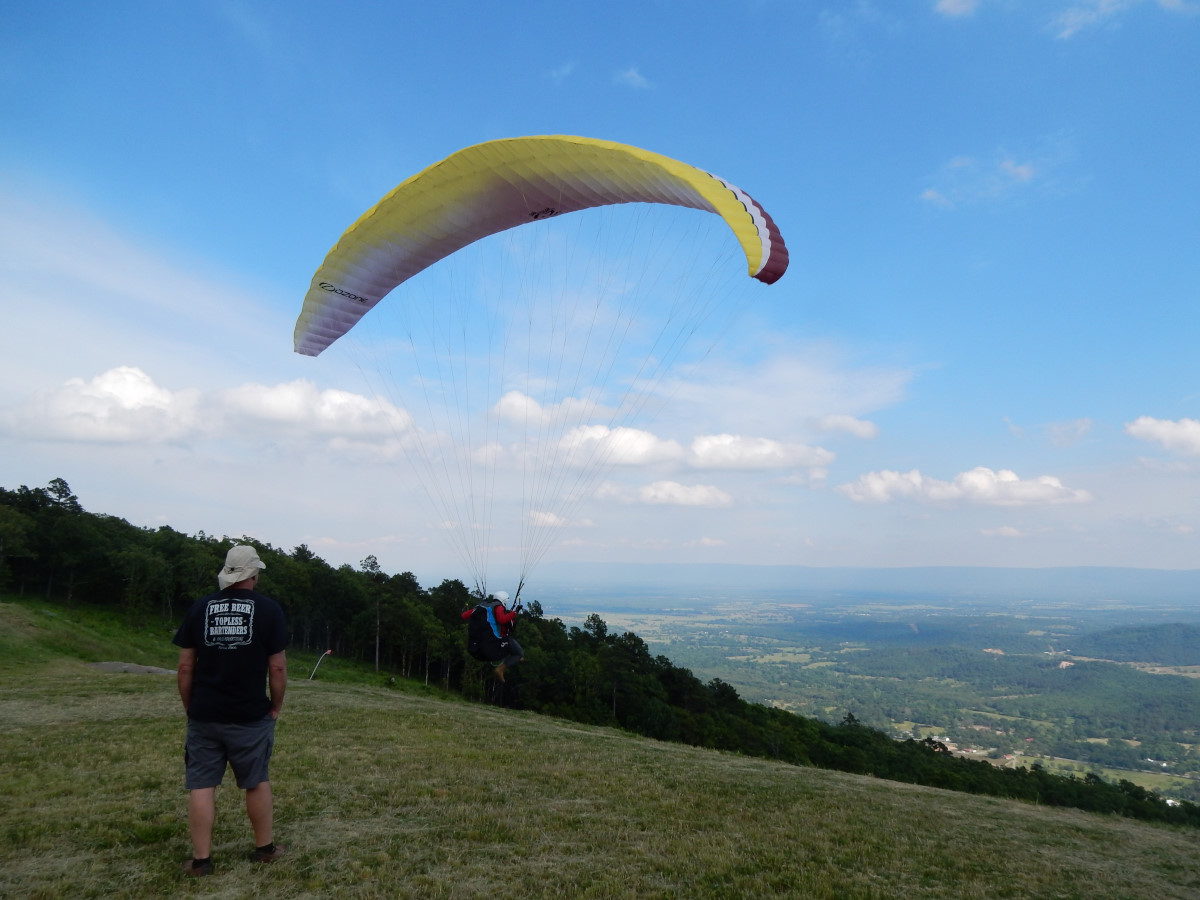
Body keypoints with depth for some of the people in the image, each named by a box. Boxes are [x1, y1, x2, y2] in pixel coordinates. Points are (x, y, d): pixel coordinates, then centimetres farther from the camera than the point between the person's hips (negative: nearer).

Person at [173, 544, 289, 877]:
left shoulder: (199, 608, 1)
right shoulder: (268, 609, -6)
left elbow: (186, 666, 2)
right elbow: (277, 666, -7)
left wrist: (189, 707, 13)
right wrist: (276, 706, 6)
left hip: (204, 716, 2)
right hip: (250, 716, -1)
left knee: (201, 786, 9)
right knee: (257, 782, 13)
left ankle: (201, 859, 14)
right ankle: (265, 848, 26)